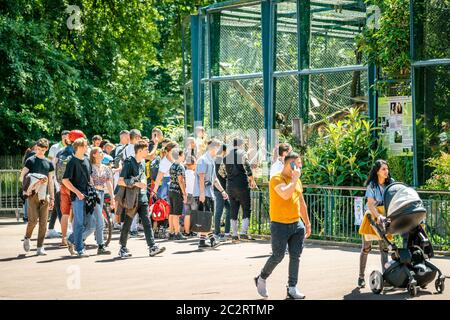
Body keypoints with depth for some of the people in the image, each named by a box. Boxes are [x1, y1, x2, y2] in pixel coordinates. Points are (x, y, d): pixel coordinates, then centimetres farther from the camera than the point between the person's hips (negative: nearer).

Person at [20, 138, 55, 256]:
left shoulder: (49, 163, 12)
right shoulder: (30, 161, 3)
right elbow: (22, 177, -1)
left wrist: (52, 198, 10)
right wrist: (35, 182, -16)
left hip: (44, 195, 3)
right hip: (33, 193, -3)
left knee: (43, 222, -1)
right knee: (33, 220, -9)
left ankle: (40, 247, 4)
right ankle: (27, 238, 18)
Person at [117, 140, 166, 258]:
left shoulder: (143, 162, 12)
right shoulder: (129, 162, -11)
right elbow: (120, 181, -16)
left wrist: (143, 184, 14)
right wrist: (136, 184, -20)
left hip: (142, 198, 6)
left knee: (147, 223, -1)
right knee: (127, 224, 4)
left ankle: (152, 247, -6)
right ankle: (123, 248, 15)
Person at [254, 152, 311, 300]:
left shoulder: (297, 180, 13)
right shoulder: (277, 179, -11)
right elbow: (285, 194, -31)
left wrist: (307, 223, 21)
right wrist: (294, 178, -21)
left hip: (297, 224, 7)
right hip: (280, 225, -7)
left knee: (295, 257, 2)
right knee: (278, 256, -2)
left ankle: (292, 288, 8)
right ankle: (261, 279, 21)